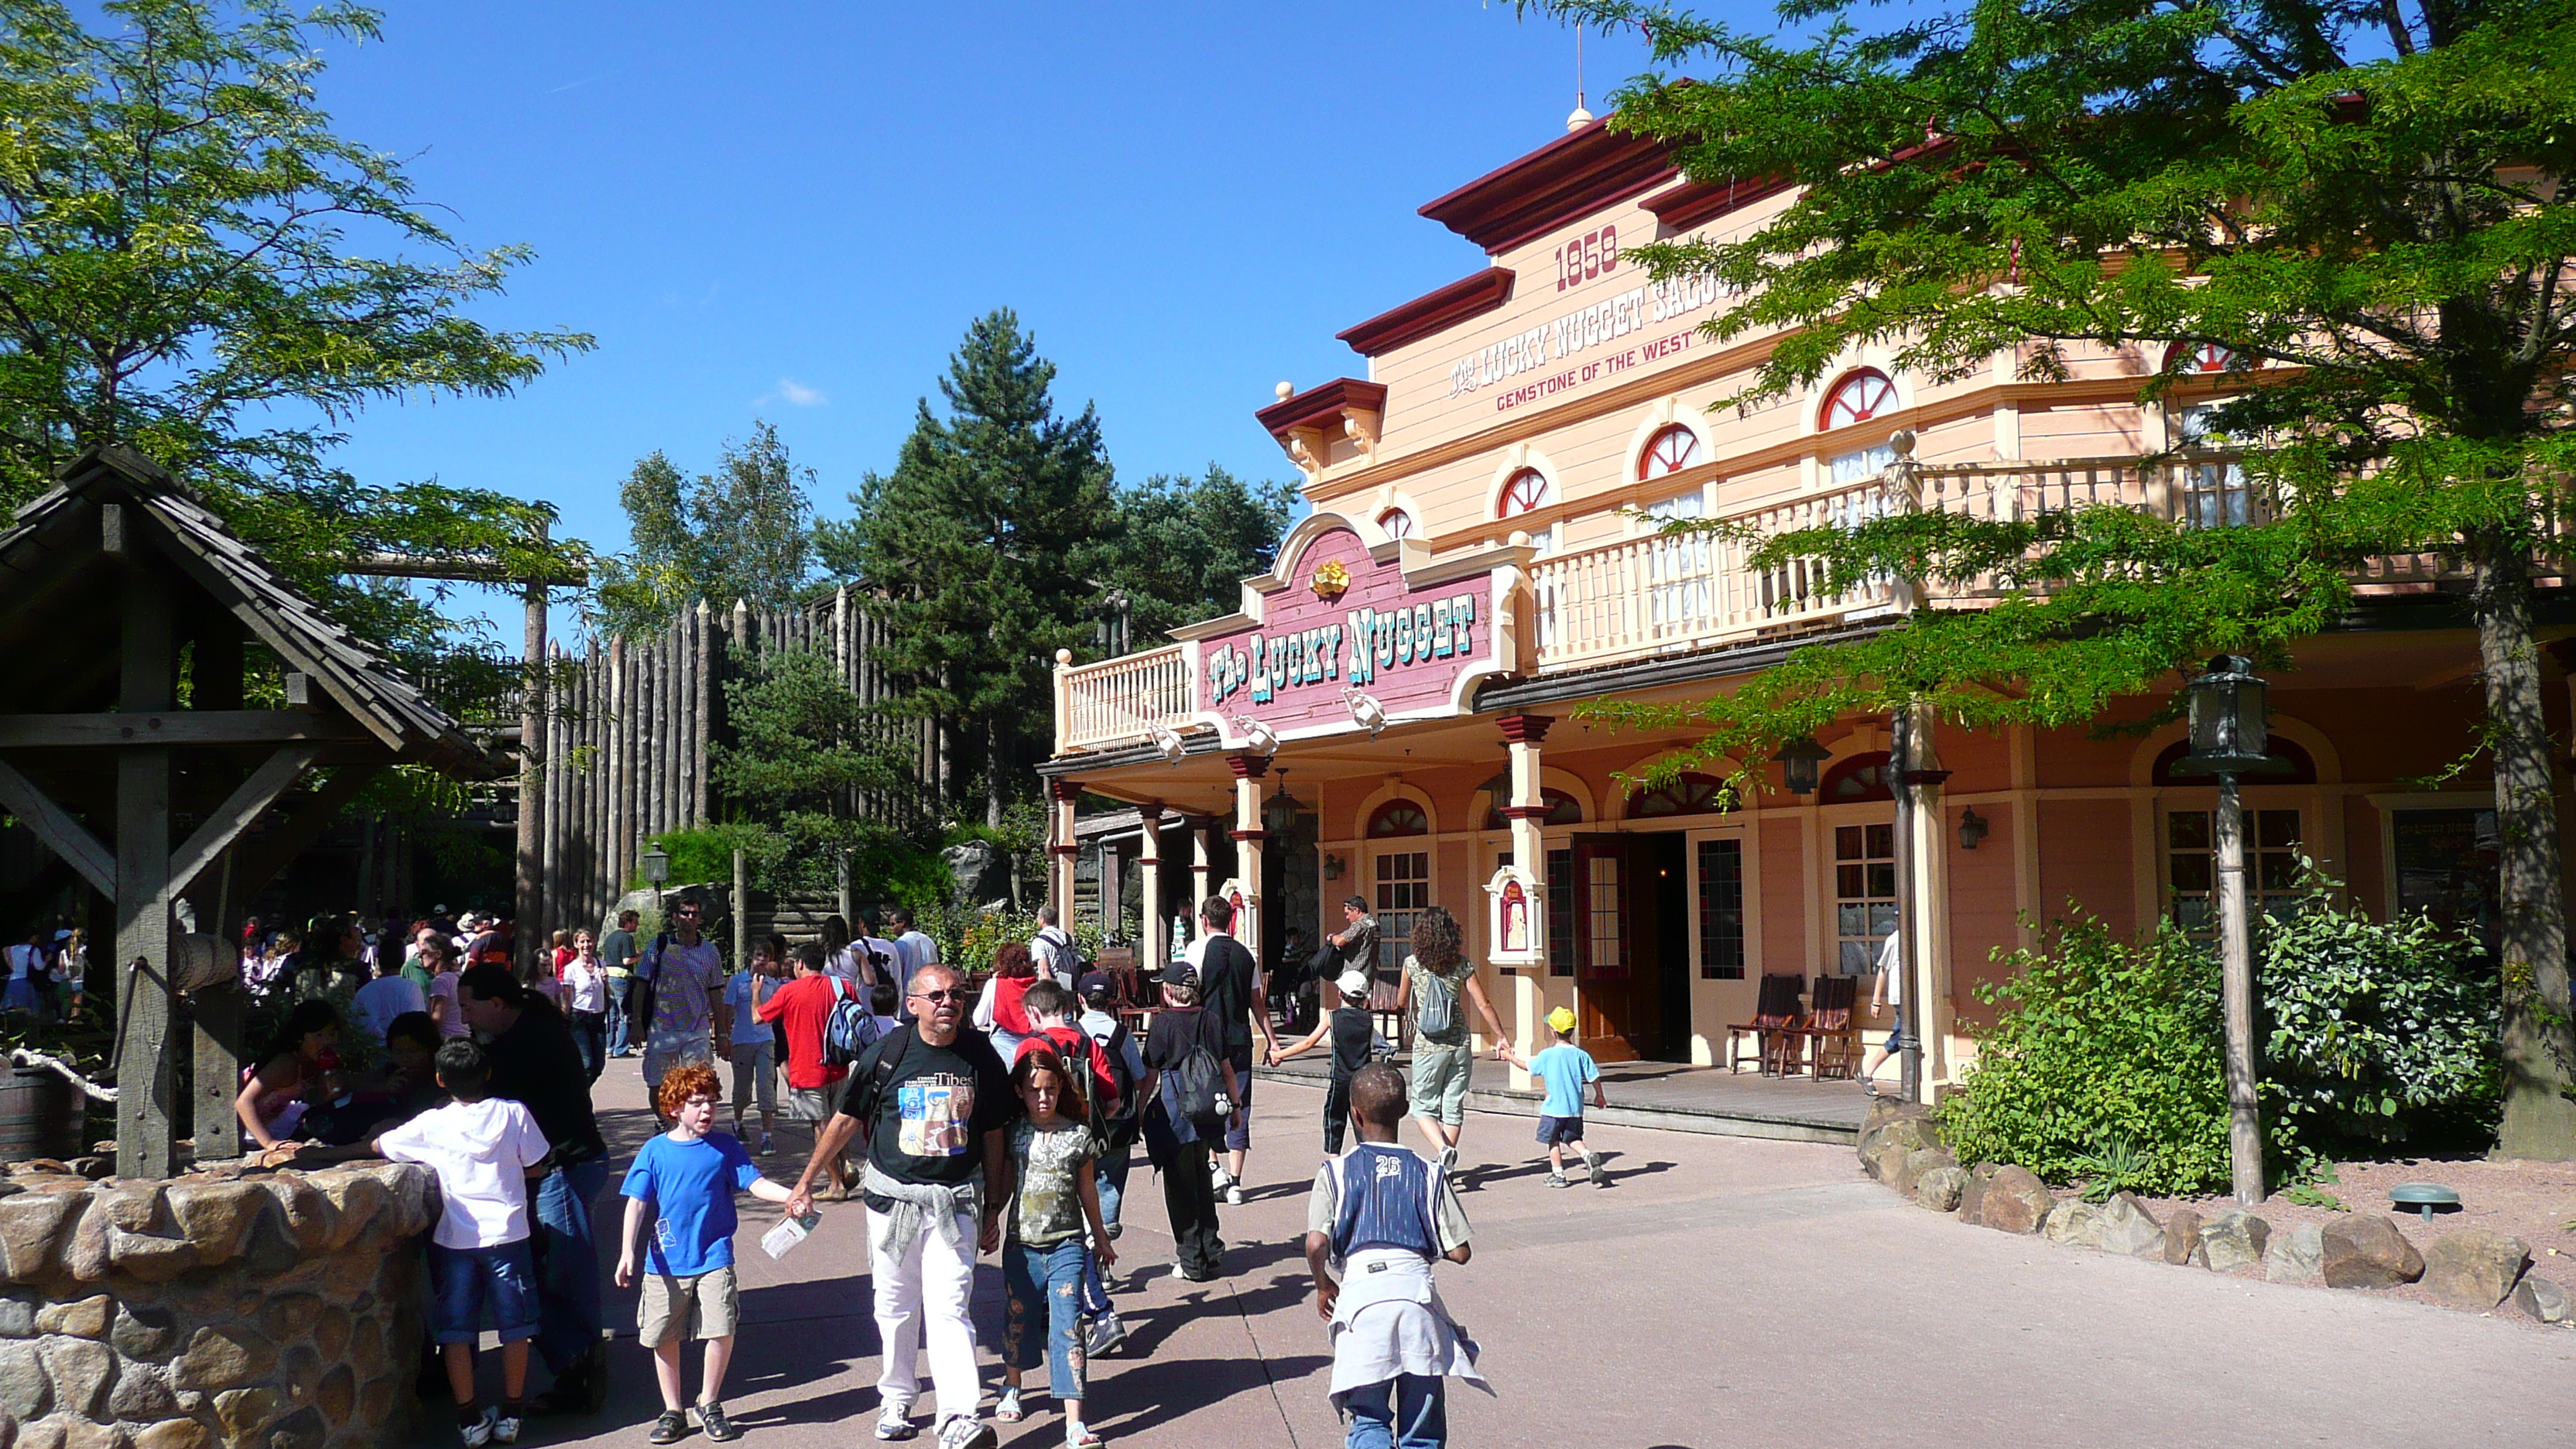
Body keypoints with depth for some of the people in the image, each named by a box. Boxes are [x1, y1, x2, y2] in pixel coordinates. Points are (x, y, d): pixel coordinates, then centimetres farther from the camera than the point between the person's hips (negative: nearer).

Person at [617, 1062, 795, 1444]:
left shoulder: (725, 1146, 1)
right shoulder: (654, 1151, 0)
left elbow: (755, 1183, -5)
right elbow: (637, 1202, -1)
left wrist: (790, 1195, -22)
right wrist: (627, 1251, -9)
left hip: (714, 1258, -1)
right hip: (665, 1263, 1)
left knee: (721, 1330, -9)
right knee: (663, 1338, 7)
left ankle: (709, 1403, 14)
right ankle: (672, 1411, 25)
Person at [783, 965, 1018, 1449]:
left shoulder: (981, 1057, -1)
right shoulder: (885, 1055, -5)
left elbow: (994, 1136, 8)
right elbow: (846, 1121, 6)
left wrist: (993, 1209, 9)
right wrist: (806, 1182, 9)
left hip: (956, 1201, -1)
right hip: (893, 1196, 1)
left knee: (948, 1308, -10)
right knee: (896, 1308, 12)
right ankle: (896, 1400, 30)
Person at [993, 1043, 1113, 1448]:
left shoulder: (1078, 1136, -1)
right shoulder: (1013, 1134, 1)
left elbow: (1087, 1190, 10)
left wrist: (1100, 1238, 17)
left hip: (1067, 1244, -2)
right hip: (1022, 1244, 2)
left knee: (1067, 1327, -9)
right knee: (1019, 1318, 17)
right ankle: (1011, 1388, 43)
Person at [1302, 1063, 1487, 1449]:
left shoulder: (1335, 1171, 7)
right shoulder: (1428, 1174, 10)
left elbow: (1316, 1243, -5)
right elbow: (1460, 1252, 7)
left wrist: (1323, 1285, 13)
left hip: (1361, 1290, -1)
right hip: (1417, 1289, 1)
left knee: (1368, 1418, 10)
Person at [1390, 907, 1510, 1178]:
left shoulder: (1412, 964, -4)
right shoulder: (1462, 964, -1)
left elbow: (1401, 1003, 10)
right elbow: (1483, 1005, -1)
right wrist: (1500, 1038, 9)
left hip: (1427, 1046, -2)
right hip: (1460, 1044, 2)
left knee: (1423, 1106, 8)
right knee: (1454, 1106, 11)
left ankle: (1443, 1149, -17)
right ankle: (1446, 1166, 11)